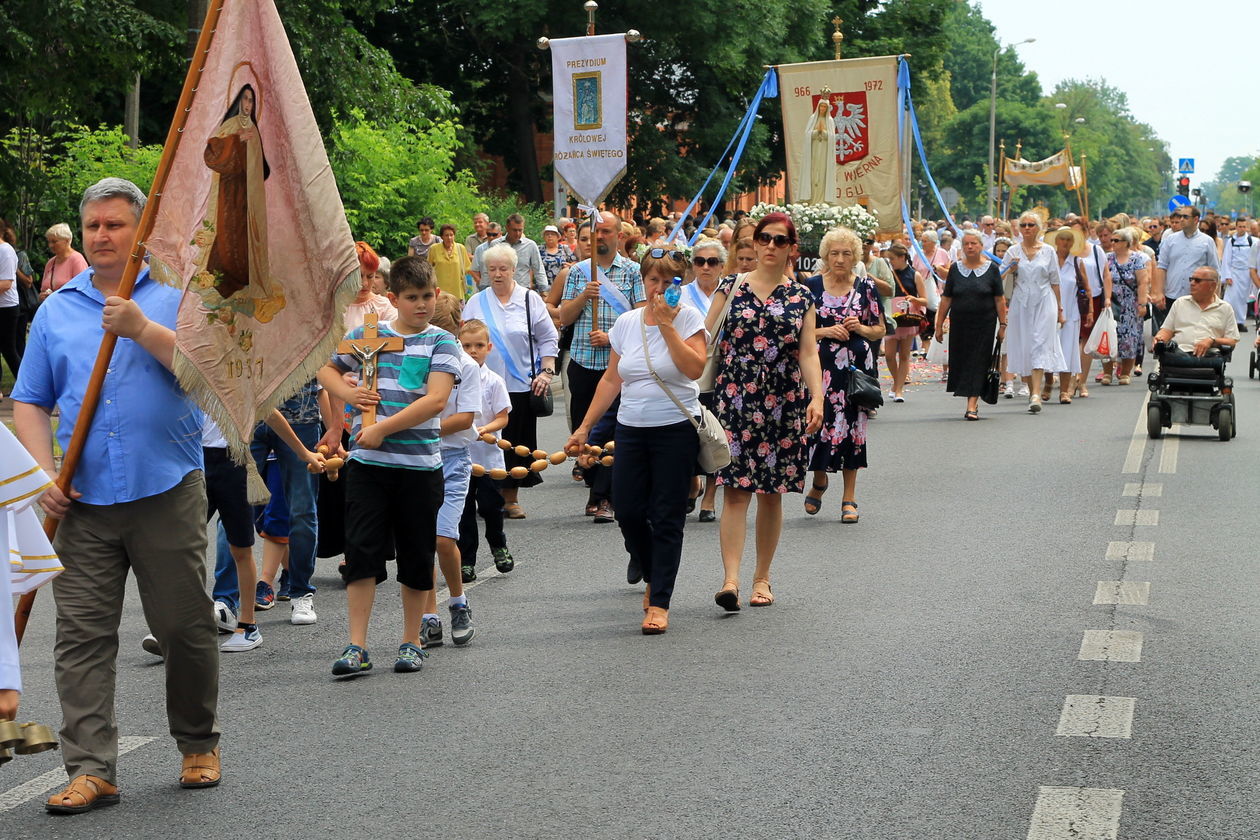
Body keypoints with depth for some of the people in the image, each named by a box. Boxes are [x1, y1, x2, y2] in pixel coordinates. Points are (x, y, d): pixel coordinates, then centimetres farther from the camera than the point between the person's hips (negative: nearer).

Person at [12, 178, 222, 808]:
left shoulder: (178, 297, 5)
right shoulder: (56, 311, 14)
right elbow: (30, 403, 12)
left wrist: (142, 328, -18)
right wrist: (46, 476, -2)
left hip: (168, 491, -2)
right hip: (84, 500, 3)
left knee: (186, 627, 5)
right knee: (83, 637, -2)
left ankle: (199, 745, 23)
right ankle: (90, 769, 1)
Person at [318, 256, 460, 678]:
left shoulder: (441, 342, 1)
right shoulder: (366, 334, 8)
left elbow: (435, 400, -12)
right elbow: (326, 368, 22)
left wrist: (383, 429, -16)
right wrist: (347, 393, 0)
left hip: (419, 464, -1)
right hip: (367, 463, 1)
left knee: (416, 556, 7)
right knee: (362, 551, -3)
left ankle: (411, 642, 20)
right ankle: (356, 647, 0)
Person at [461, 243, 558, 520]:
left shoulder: (530, 299, 5)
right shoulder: (476, 303, 8)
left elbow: (548, 339, 7)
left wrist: (547, 372, -3)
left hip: (520, 384, 0)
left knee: (517, 444, 3)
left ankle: (511, 498, 12)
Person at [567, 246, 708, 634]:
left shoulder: (687, 317, -4)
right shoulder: (627, 322, 8)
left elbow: (694, 368, -19)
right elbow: (611, 379, 12)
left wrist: (666, 323, -18)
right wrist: (584, 427, 10)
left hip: (676, 430, -4)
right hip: (631, 429, 4)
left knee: (667, 518, -3)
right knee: (628, 511, 2)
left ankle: (659, 603, 2)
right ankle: (651, 575, 30)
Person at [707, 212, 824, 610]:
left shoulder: (801, 297, 8)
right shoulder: (731, 287, 5)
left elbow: (808, 352, 2)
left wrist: (816, 397, -12)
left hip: (783, 404, 2)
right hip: (734, 399, -2)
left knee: (772, 493, 6)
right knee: (736, 489, -11)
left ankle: (762, 577, 18)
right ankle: (730, 579, -18)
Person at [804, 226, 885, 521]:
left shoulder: (866, 287, 7)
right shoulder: (812, 286, 4)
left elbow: (880, 330, 12)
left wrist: (861, 328, -8)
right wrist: (825, 331, -10)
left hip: (857, 368, 1)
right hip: (822, 366, -1)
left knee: (853, 426, 1)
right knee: (819, 422, -8)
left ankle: (849, 497, 10)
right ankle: (819, 481, 22)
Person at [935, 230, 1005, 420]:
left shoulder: (992, 268, 0)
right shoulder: (955, 269, 5)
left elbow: (999, 299, 0)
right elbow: (946, 299, 6)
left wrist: (1002, 324, -5)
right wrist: (939, 324, 4)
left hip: (984, 324, -3)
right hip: (959, 324, 3)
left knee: (978, 362, -7)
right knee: (961, 361, 6)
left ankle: (972, 406, -11)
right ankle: (973, 402, 22)